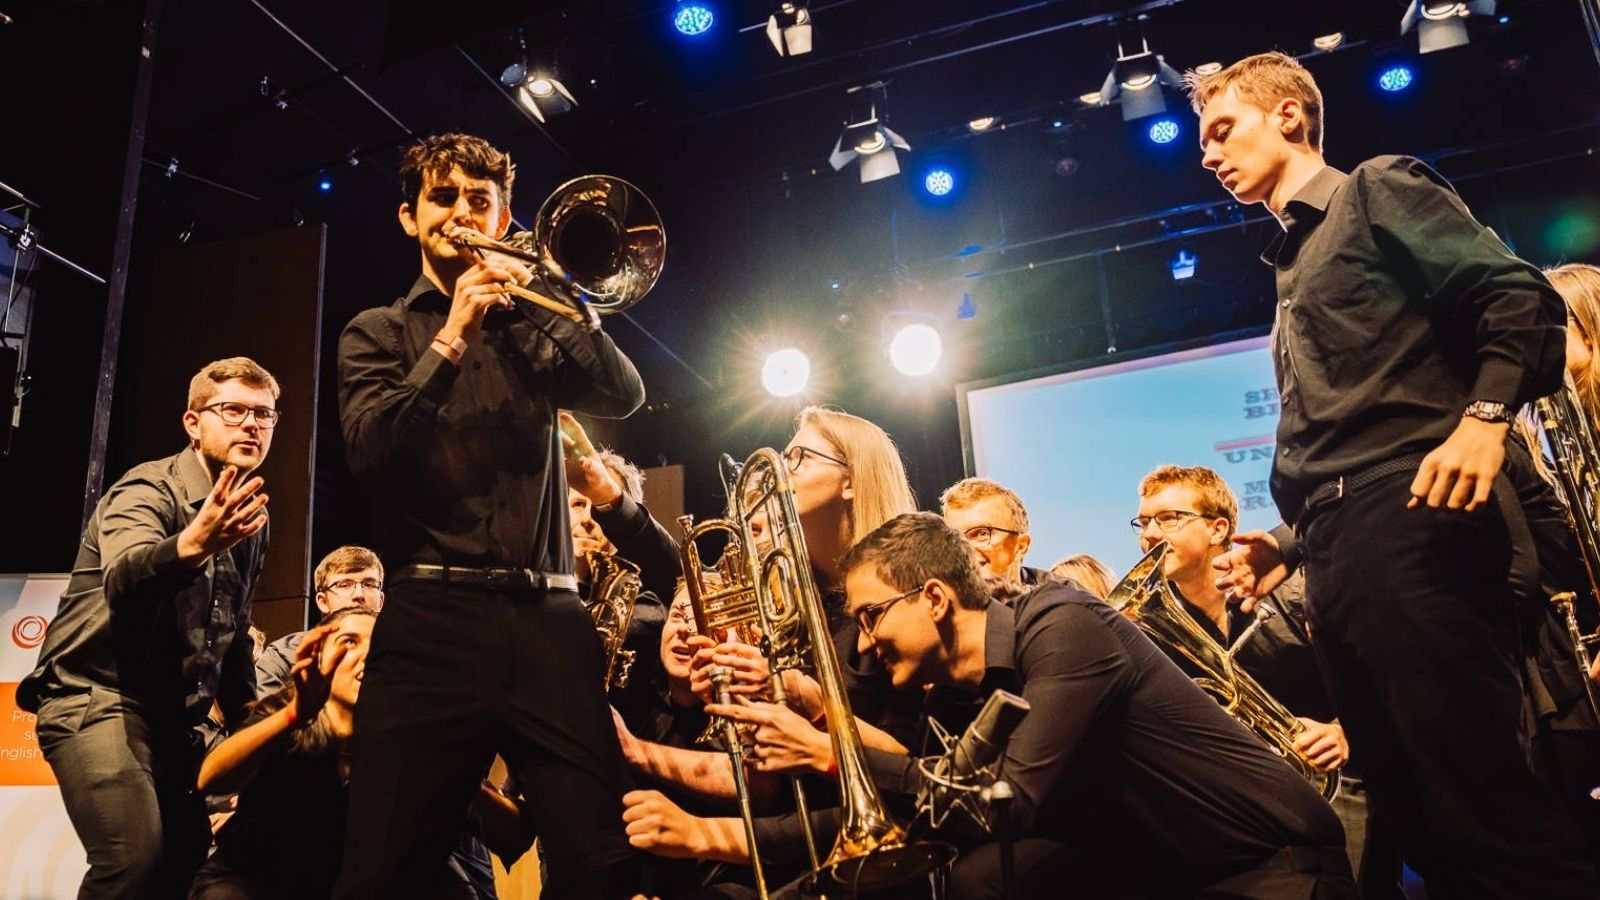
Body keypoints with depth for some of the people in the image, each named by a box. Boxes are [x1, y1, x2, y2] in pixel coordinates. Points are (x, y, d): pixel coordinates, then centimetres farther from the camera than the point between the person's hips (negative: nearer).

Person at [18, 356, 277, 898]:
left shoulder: (249, 515, 10)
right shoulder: (148, 490, -12)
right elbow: (124, 580, -35)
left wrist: (248, 718, 13)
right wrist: (192, 544, -55)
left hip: (171, 712, 8)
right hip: (97, 695, -7)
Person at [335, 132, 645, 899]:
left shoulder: (530, 325, 20)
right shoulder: (379, 332, 15)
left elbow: (624, 394, 2)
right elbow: (370, 450, -3)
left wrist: (539, 298, -4)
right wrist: (453, 337, -8)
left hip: (550, 617, 1)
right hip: (434, 616, -1)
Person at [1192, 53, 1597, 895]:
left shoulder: (1377, 190, 8)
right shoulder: (1291, 266, 30)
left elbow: (1524, 299, -5)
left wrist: (1485, 416, -21)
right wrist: (1292, 540, 18)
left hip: (1409, 519, -9)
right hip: (1338, 557, 9)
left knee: (1481, 798, -14)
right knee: (1421, 815, 7)